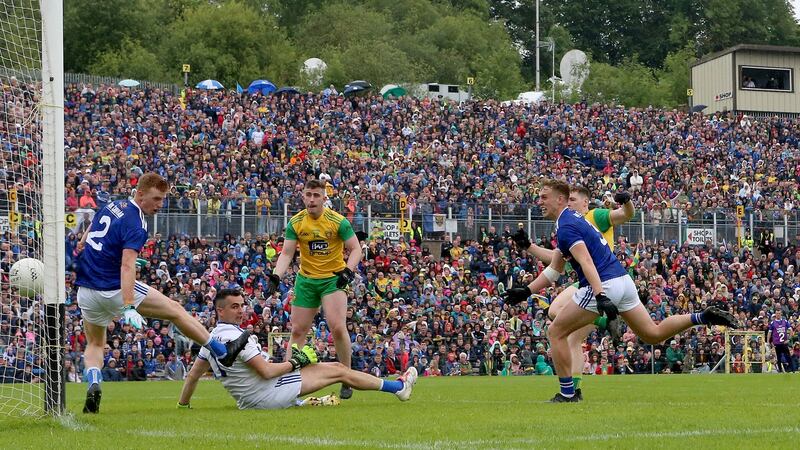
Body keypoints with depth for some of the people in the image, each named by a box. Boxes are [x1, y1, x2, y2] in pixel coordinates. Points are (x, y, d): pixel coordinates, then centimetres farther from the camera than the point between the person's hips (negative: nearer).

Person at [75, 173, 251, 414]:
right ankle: (222, 351, 16)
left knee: (95, 345, 20)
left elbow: (87, 235, 21)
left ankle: (93, 384, -9)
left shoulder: (111, 206, 6)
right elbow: (127, 266, -31)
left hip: (85, 291, 7)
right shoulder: (135, 224, -19)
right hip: (114, 289, -7)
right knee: (174, 310, 6)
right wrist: (128, 308, -38)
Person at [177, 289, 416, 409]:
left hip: (250, 401, 10)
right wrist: (295, 362, -10)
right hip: (265, 394, -10)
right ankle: (398, 387, 16)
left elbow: (193, 375, 11)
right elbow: (266, 371, -25)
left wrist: (182, 405, 24)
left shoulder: (212, 339, 7)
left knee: (336, 366, 18)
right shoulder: (235, 336, -24)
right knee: (338, 371, 2)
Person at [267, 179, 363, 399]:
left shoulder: (338, 221, -12)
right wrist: (276, 276, -19)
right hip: (306, 279, 3)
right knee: (298, 330, 4)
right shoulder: (295, 223, -4)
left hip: (333, 279, -3)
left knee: (337, 327, -19)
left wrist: (348, 271, -25)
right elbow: (287, 253, -4)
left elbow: (355, 249, -8)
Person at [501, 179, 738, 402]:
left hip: (604, 285, -10)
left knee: (556, 332, 1)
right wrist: (526, 291, 22)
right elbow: (554, 269, 27)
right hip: (623, 280, 10)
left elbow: (586, 262, -24)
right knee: (654, 334, 15)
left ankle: (567, 394, 2)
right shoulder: (572, 220, 22)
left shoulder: (566, 226, -9)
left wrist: (600, 297, -34)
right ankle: (702, 317, 3)